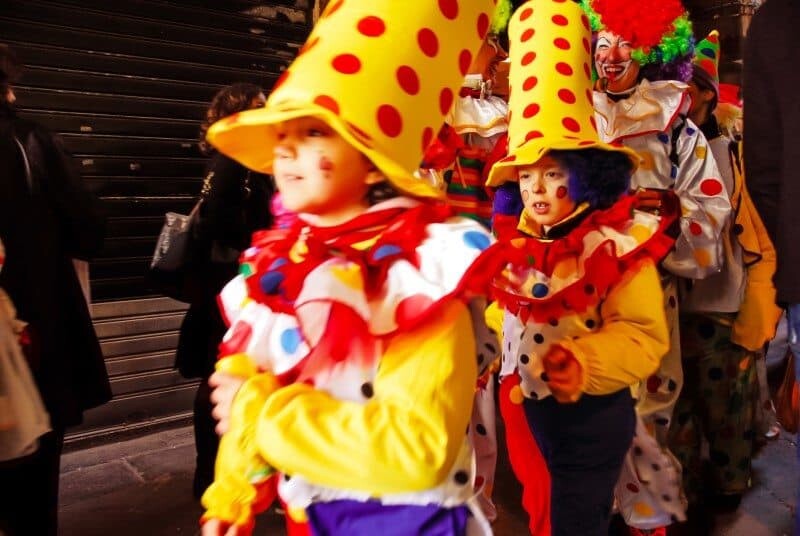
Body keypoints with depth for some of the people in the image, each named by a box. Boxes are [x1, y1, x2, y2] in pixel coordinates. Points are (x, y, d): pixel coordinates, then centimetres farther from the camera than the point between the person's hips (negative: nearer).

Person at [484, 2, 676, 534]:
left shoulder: (620, 245, -13)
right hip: (524, 409, 5)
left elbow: (645, 334, -18)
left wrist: (586, 363, -32)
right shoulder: (510, 243, 1)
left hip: (592, 414, -5)